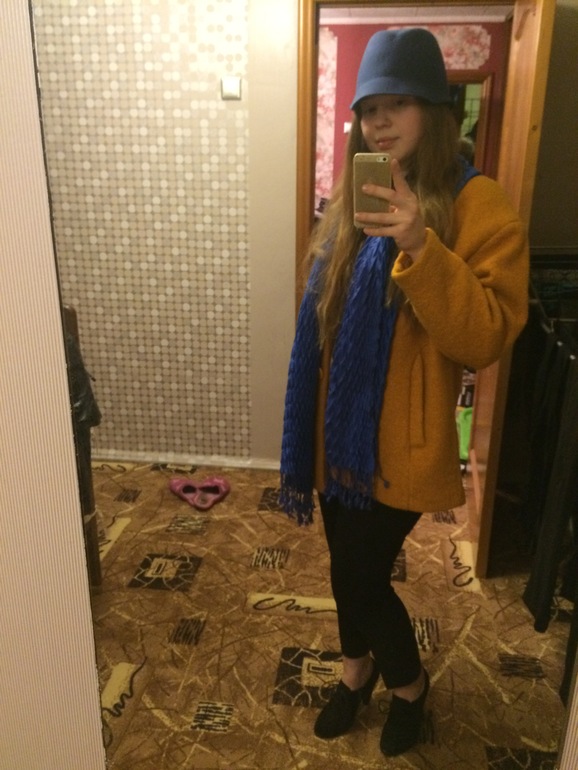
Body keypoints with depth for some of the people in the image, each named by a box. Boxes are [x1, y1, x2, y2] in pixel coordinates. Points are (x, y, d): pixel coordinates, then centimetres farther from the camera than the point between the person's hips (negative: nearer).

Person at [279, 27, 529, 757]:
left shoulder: (477, 205, -11)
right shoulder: (353, 199, 8)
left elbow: (488, 337, -19)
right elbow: (321, 321, 11)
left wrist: (420, 248, -32)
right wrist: (303, 438, 12)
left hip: (401, 440, -6)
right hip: (338, 430, 6)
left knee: (359, 573, 4)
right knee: (349, 564, 19)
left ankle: (409, 683, 36)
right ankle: (358, 668, 47)